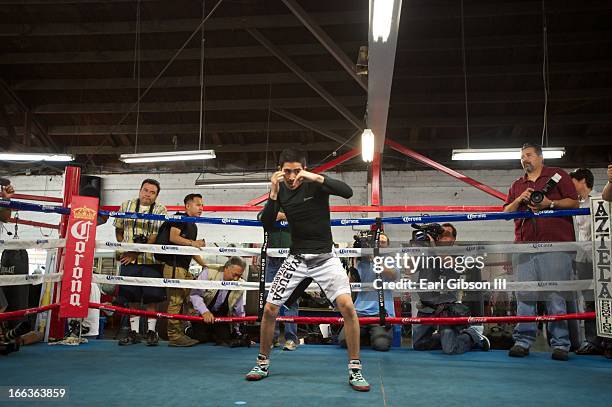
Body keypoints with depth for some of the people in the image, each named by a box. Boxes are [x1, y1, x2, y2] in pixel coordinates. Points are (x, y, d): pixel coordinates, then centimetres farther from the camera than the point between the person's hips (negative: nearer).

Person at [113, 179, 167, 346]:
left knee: (152, 298, 0)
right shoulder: (126, 206, 11)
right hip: (129, 260, 2)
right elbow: (118, 229, 18)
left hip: (151, 260, -2)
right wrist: (124, 249, 5)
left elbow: (156, 236, -9)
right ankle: (134, 332, 15)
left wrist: (136, 252, -14)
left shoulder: (161, 210, 0)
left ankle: (151, 331, 11)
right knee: (132, 298, 6)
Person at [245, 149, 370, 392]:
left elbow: (348, 192, -24)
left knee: (347, 306, -21)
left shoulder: (316, 184, -10)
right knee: (269, 309, 1)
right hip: (296, 258, 3)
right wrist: (273, 194, -19)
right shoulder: (280, 190, 0)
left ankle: (355, 370, -6)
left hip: (324, 257, -3)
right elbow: (267, 225, -7)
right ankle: (262, 363, 23)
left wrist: (317, 178, -35)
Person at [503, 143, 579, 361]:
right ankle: (522, 341, 5)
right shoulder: (517, 185, 25)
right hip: (524, 246, 4)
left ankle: (560, 344, 2)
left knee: (556, 295, -4)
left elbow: (574, 203, 4)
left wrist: (550, 203, -11)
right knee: (524, 295, 1)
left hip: (554, 245, -4)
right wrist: (520, 200, 0)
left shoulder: (557, 175, 12)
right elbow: (506, 212, 18)